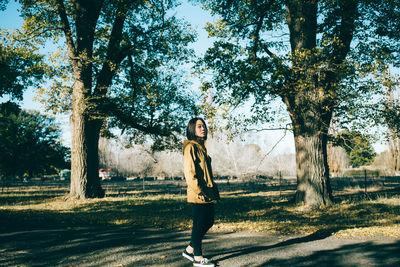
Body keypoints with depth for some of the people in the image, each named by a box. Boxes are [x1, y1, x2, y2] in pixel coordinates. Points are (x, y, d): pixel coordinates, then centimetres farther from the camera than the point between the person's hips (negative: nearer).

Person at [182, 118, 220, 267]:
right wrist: (198, 191, -21)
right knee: (199, 225, -1)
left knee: (209, 222, 15)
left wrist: (213, 189, 19)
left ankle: (190, 250, 26)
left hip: (207, 193, 10)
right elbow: (189, 171, -18)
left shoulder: (201, 147, 18)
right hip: (198, 195, -10)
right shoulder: (191, 147, -11)